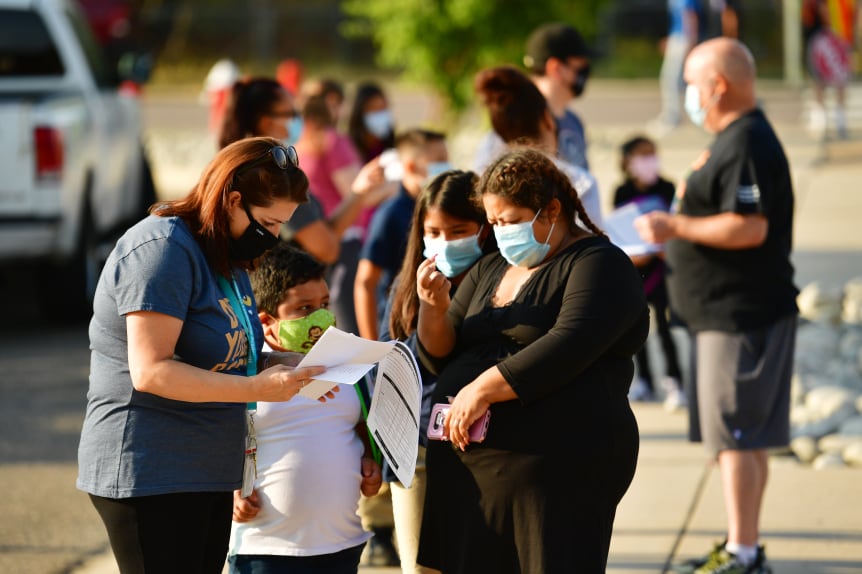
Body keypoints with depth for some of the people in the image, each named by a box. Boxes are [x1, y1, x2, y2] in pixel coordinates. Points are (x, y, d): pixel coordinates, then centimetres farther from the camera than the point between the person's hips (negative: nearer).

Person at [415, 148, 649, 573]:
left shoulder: (599, 264, -2)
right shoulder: (490, 271, 22)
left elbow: (569, 347, -17)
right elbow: (442, 357, 19)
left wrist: (483, 389, -20)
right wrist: (434, 308, -2)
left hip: (551, 468, -7)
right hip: (467, 465, 7)